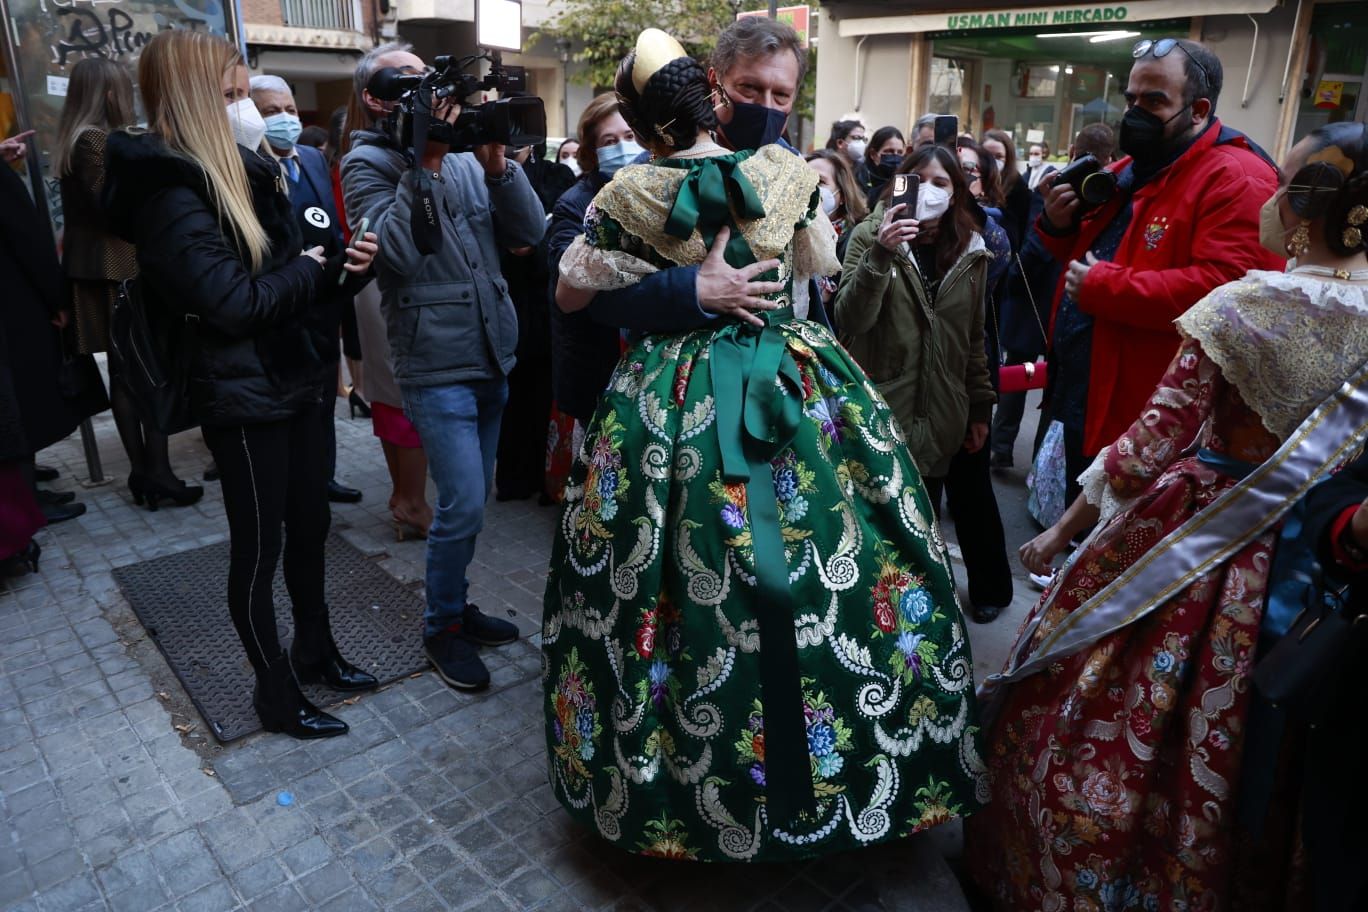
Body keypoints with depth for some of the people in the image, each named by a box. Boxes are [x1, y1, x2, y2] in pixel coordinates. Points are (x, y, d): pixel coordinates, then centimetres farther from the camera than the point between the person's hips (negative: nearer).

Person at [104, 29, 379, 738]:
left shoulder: (239, 172, 11)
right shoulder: (172, 197, -18)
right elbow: (237, 303, -26)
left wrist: (337, 259, -2)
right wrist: (315, 266, -13)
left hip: (290, 380, 9)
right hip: (241, 400, -9)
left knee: (309, 525, 18)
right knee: (258, 548, 5)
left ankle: (316, 652, 37)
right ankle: (277, 694, 22)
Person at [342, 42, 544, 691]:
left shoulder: (464, 155, 11)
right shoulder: (368, 163, -3)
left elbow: (530, 232, 1)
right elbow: (397, 251, -21)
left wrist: (497, 163, -11)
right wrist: (425, 161, -18)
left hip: (493, 357, 6)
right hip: (437, 365, -6)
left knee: (471, 500, 14)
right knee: (463, 505, -7)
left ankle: (455, 607, 32)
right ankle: (442, 629, 15)